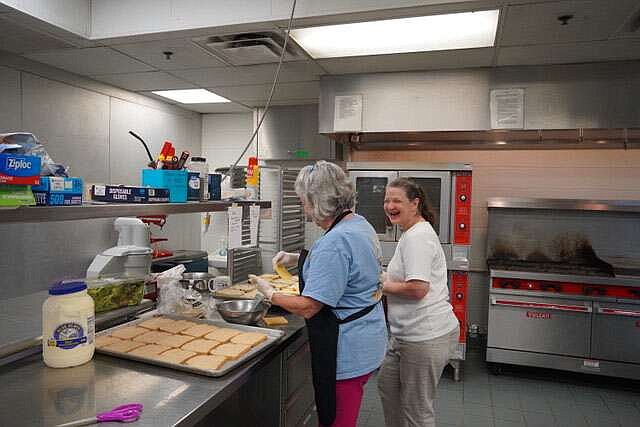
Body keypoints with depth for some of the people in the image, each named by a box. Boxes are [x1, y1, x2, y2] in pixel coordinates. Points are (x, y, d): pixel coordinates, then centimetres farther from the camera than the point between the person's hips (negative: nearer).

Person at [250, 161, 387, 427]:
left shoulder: (334, 242, -27)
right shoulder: (359, 224, 3)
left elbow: (307, 307, -24)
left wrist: (270, 294, -7)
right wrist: (298, 259, 13)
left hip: (346, 351, -10)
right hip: (365, 342, 10)